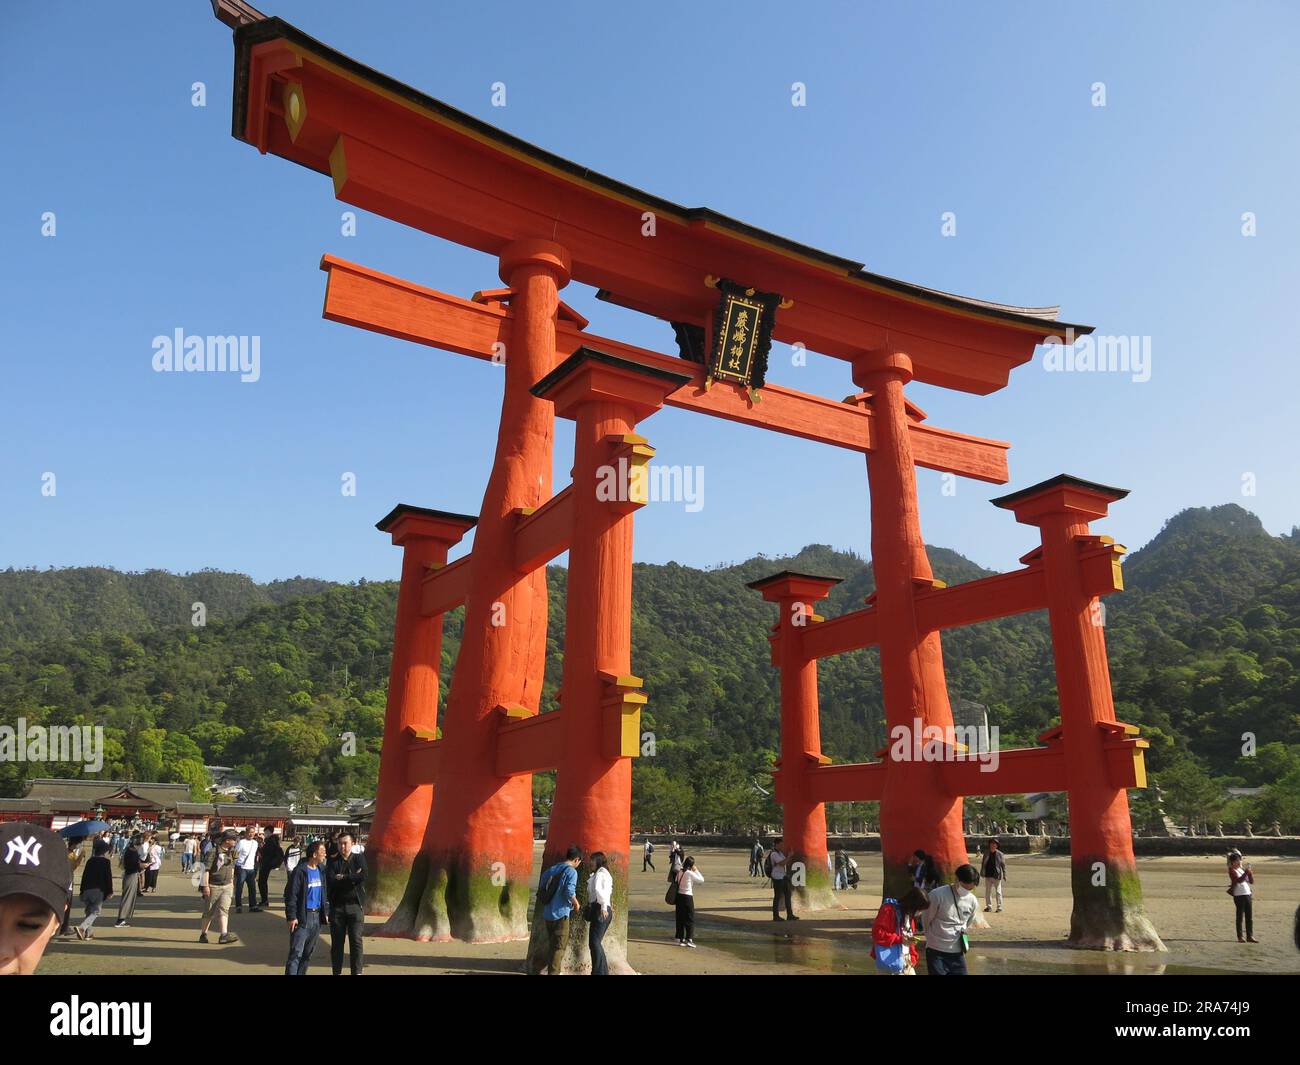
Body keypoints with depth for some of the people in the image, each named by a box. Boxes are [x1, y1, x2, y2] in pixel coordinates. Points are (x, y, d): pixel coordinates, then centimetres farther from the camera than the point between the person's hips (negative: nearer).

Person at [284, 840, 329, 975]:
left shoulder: (321, 871, 10)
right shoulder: (300, 872, -12)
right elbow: (291, 895, -13)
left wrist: (326, 912, 13)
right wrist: (291, 916, -16)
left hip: (317, 916, 7)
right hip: (302, 917, -7)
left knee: (308, 953, 13)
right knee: (296, 952, -8)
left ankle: (301, 973, 22)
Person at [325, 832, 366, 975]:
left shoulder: (359, 859, 5)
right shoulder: (332, 861, 6)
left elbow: (363, 876, -13)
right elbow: (330, 881, -10)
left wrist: (343, 878, -8)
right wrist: (352, 879, -11)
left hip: (355, 905, -1)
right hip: (337, 905, 1)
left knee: (356, 941, -4)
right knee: (336, 942, 7)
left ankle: (357, 972, 2)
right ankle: (337, 972, 18)